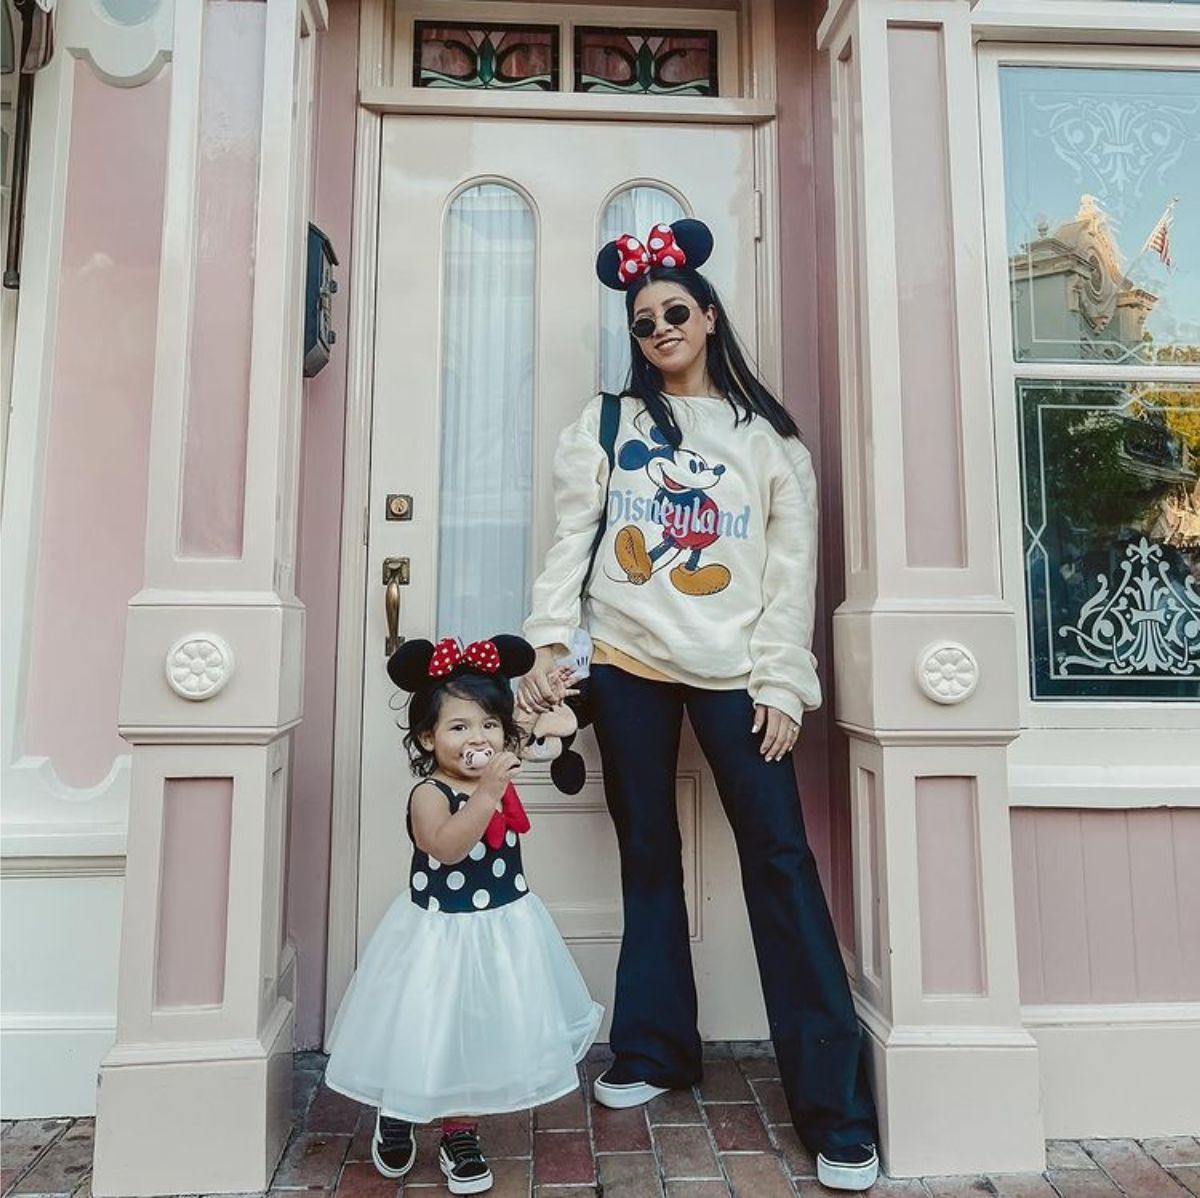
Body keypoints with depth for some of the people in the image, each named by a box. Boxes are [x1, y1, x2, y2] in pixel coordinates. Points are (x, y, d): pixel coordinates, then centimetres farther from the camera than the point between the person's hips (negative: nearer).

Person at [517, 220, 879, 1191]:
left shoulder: (768, 435, 8)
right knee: (647, 852, 11)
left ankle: (837, 1109, 6)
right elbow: (571, 536, 5)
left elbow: (793, 568, 3)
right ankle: (655, 1050, 28)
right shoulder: (609, 421, 11)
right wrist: (549, 643, -6)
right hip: (625, 664, 2)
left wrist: (783, 682, -5)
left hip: (734, 669, -1)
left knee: (779, 854, -5)